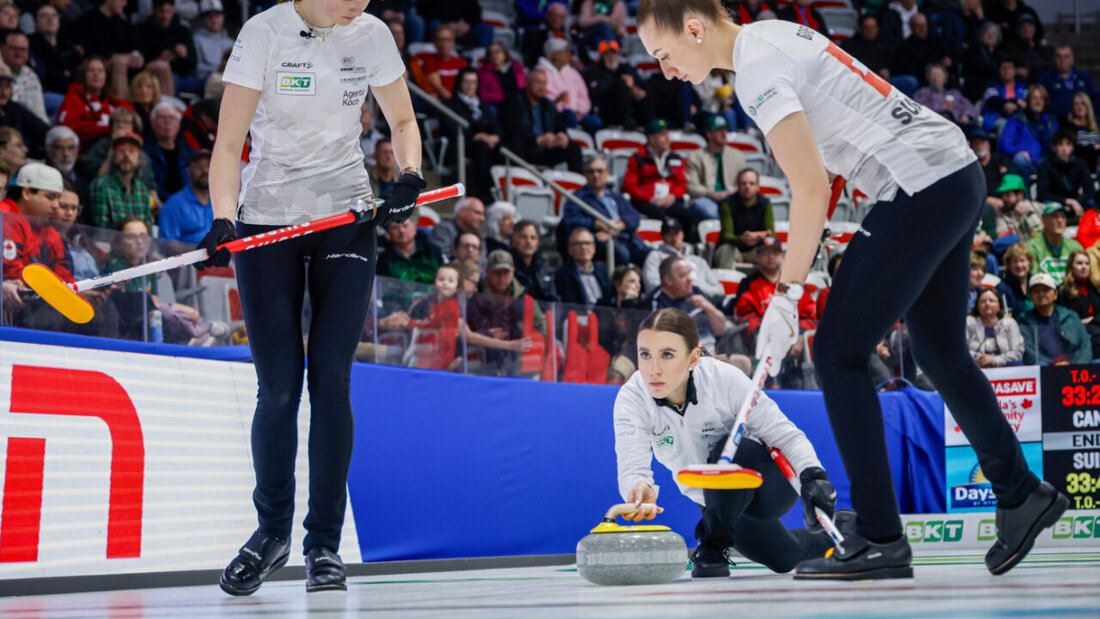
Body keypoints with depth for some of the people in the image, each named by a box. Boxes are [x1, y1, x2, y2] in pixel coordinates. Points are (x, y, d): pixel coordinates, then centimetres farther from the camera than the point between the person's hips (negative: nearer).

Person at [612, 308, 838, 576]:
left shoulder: (725, 379, -28)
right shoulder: (631, 398, -20)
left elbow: (786, 434, -22)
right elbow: (632, 467, -30)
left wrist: (813, 475, -41)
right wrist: (640, 488, -55)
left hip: (771, 484, -4)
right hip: (723, 499, 4)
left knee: (729, 452, -34)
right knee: (783, 556, -13)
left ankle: (714, 544, -12)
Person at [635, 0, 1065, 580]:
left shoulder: (756, 68, -15)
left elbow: (812, 191, -21)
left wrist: (785, 294, -14)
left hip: (920, 190, -10)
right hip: (960, 173, 10)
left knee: (838, 352, -6)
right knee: (940, 352, 20)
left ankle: (879, 538, -5)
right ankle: (1021, 493, 28)